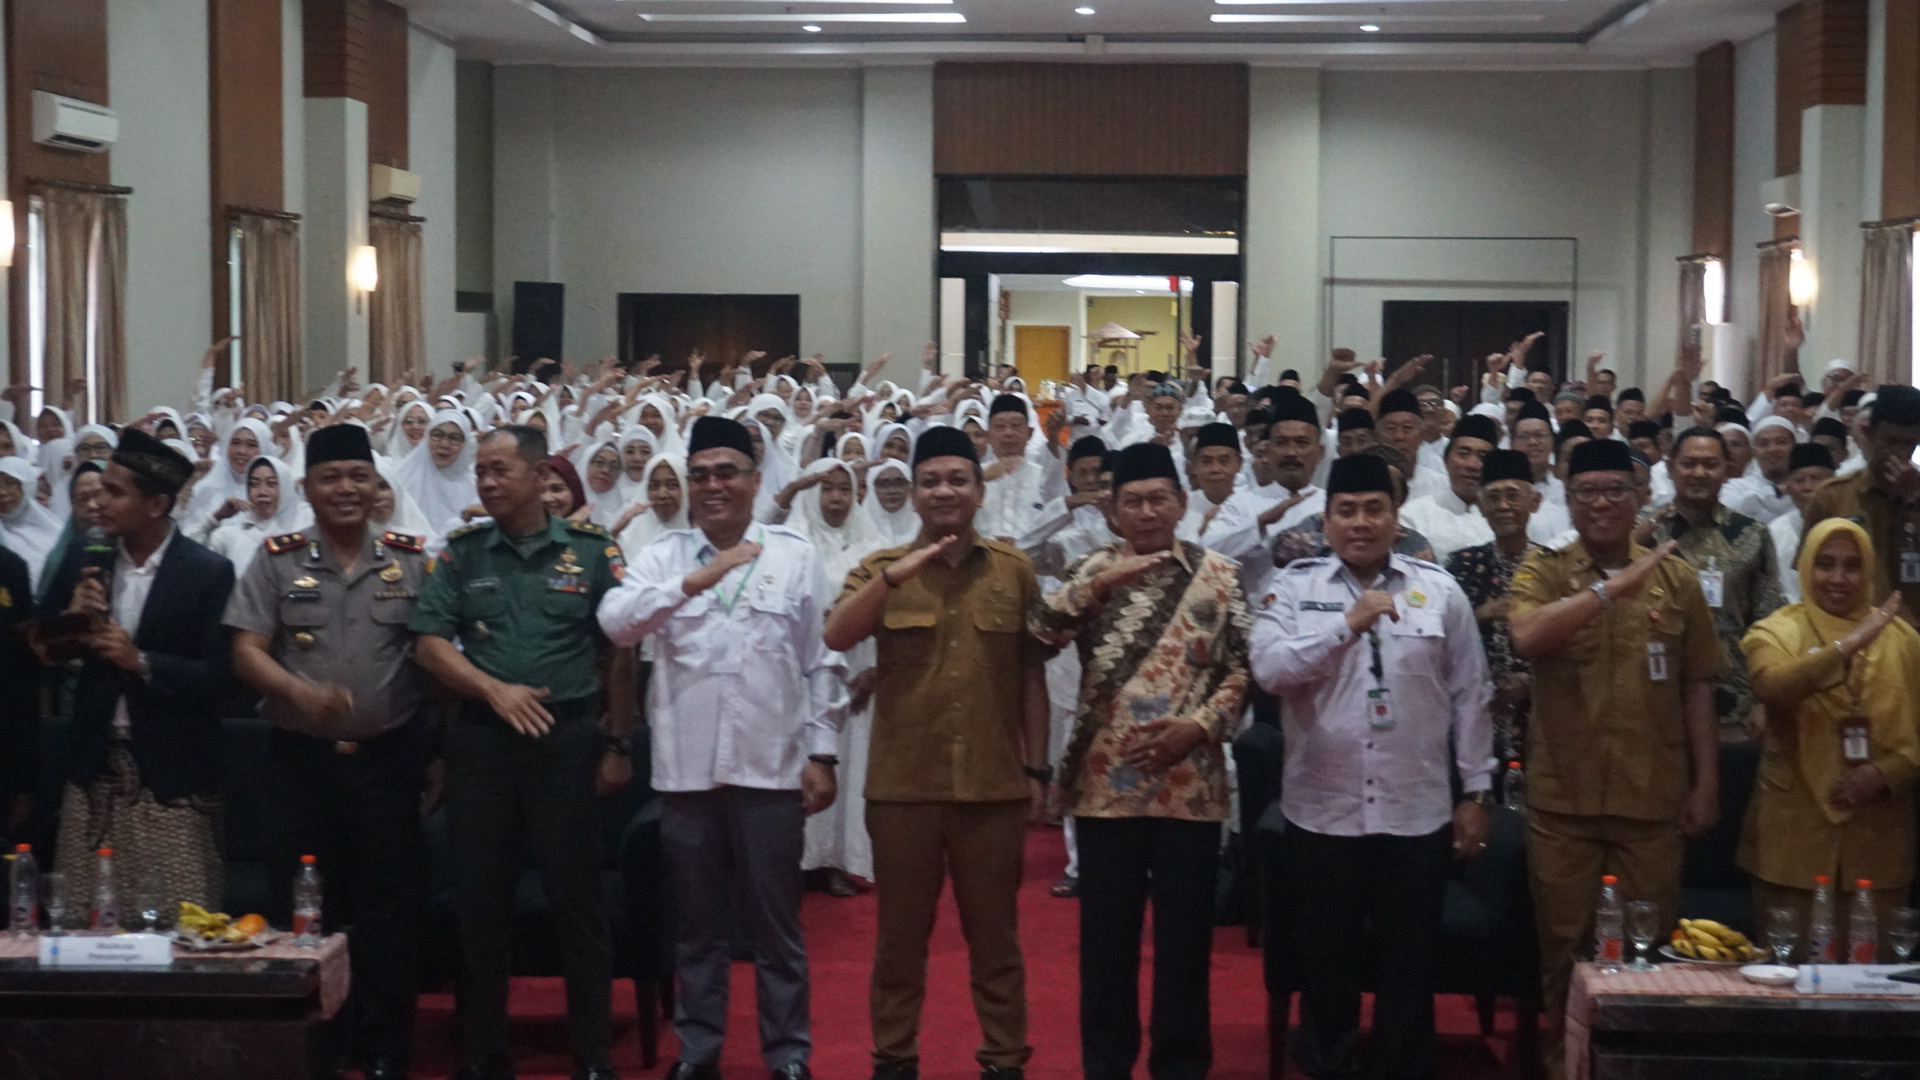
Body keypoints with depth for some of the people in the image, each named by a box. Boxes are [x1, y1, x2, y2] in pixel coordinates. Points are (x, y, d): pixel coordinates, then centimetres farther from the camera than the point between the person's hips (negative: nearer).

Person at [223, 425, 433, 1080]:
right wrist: (301, 693, -21)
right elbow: (247, 651, -3)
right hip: (301, 757, 0)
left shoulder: (411, 560, 3)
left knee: (388, 907, 4)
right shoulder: (276, 560, 1)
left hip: (388, 755, 0)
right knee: (301, 905, 5)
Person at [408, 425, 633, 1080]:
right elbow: (429, 641, 1)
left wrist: (616, 744, 1)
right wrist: (494, 690, -12)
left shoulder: (591, 551, 1)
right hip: (481, 738, 2)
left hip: (569, 736, -2)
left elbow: (620, 652, 3)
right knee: (481, 900, 8)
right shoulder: (461, 553, 6)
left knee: (577, 897, 0)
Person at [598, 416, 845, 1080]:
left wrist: (822, 753, 0)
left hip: (771, 768, -1)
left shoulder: (795, 555, 3)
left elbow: (822, 661, 4)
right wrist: (696, 580, -18)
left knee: (776, 925, 7)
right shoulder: (663, 556, 6)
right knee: (699, 925, 12)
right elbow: (615, 622, -11)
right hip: (687, 769, 1)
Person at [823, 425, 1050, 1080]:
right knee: (901, 932, 10)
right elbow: (836, 637, -16)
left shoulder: (1014, 570, 3)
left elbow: (1032, 674, 7)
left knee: (995, 934, 9)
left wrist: (1037, 766, 5)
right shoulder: (880, 569, 2)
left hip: (994, 782, 0)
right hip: (903, 782, 0)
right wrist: (893, 576, -29)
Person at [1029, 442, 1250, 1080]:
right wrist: (1100, 582, -19)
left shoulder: (1219, 575, 4)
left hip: (1189, 785, 0)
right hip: (1106, 784, 0)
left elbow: (1243, 669, 2)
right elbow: (1039, 632, -10)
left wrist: (1197, 727, -11)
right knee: (1107, 934, 7)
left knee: (1185, 934, 7)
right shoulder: (1092, 571, 5)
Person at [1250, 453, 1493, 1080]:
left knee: (1409, 963, 9)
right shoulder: (1295, 587, 1)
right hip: (1321, 811, 0)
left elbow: (1469, 697, 5)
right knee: (1323, 957, 11)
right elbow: (1269, 668, -14)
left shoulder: (1440, 592, 2)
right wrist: (1348, 623, -21)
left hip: (1417, 812, 0)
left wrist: (1476, 793, 5)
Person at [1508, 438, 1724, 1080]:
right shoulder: (1542, 572, -2)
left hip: (1653, 797, 1)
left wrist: (1706, 782, 4)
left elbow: (1697, 686, 7)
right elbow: (1526, 638, -23)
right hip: (1564, 797, -1)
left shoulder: (1675, 578, 4)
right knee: (1564, 943, 9)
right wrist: (1612, 588, -29)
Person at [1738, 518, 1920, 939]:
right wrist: (1848, 645, -28)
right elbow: (1774, 686, -23)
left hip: (1879, 837, 2)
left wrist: (1885, 772, -11)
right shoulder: (1777, 632, 0)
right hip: (1793, 835, -2)